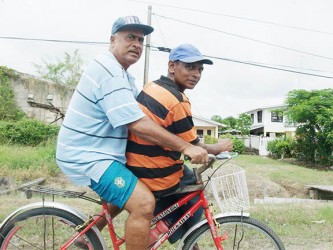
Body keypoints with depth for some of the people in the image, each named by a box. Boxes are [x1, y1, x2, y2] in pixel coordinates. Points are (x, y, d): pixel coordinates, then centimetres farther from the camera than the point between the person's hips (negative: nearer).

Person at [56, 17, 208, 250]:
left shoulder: (121, 73, 16)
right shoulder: (110, 73, -19)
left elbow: (146, 108, 12)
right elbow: (139, 125, -26)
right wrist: (185, 147, -24)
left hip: (87, 151, 11)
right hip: (86, 157, -11)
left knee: (131, 188, 27)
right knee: (143, 202, -21)